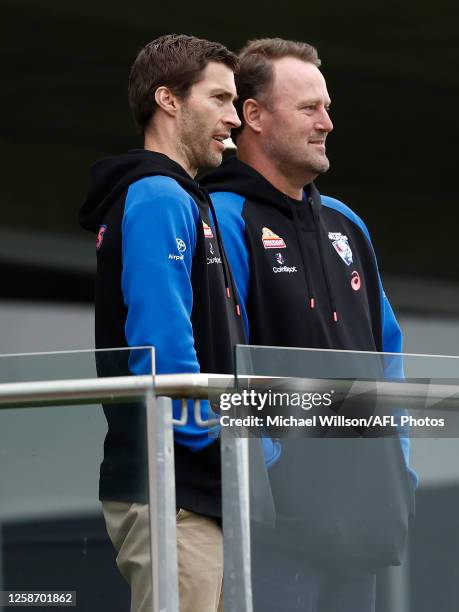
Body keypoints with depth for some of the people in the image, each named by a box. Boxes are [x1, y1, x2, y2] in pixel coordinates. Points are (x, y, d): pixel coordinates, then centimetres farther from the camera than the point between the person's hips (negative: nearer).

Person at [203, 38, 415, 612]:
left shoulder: (345, 225, 19)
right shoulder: (223, 220, -7)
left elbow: (385, 347, 22)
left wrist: (396, 467, 13)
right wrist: (268, 468, -19)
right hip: (275, 508, -8)